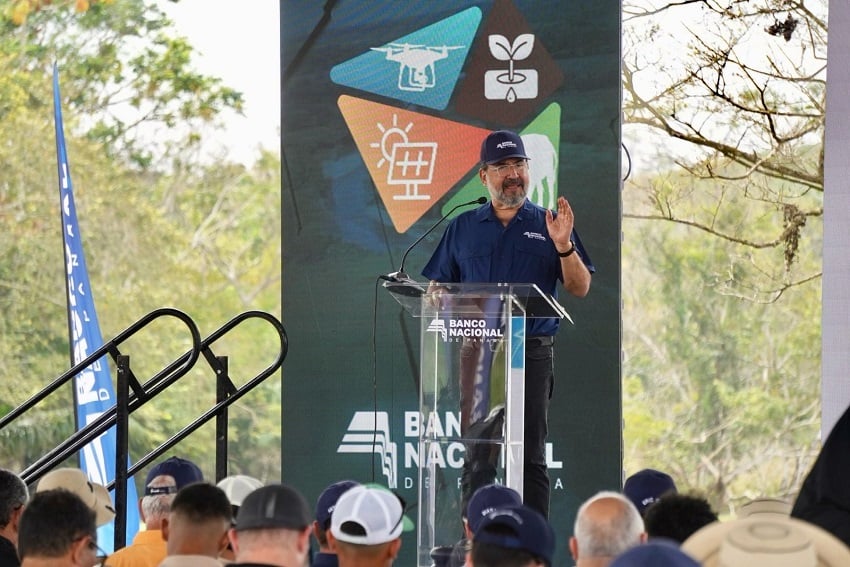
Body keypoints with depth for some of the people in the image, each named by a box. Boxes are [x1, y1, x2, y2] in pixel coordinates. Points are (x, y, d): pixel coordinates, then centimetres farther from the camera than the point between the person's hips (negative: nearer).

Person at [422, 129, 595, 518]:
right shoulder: (463, 228, 14)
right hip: (477, 351, 1)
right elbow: (437, 289, 13)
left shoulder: (549, 225, 10)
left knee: (530, 454, -1)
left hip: (533, 353, -1)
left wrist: (563, 246, -12)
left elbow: (580, 288, 5)